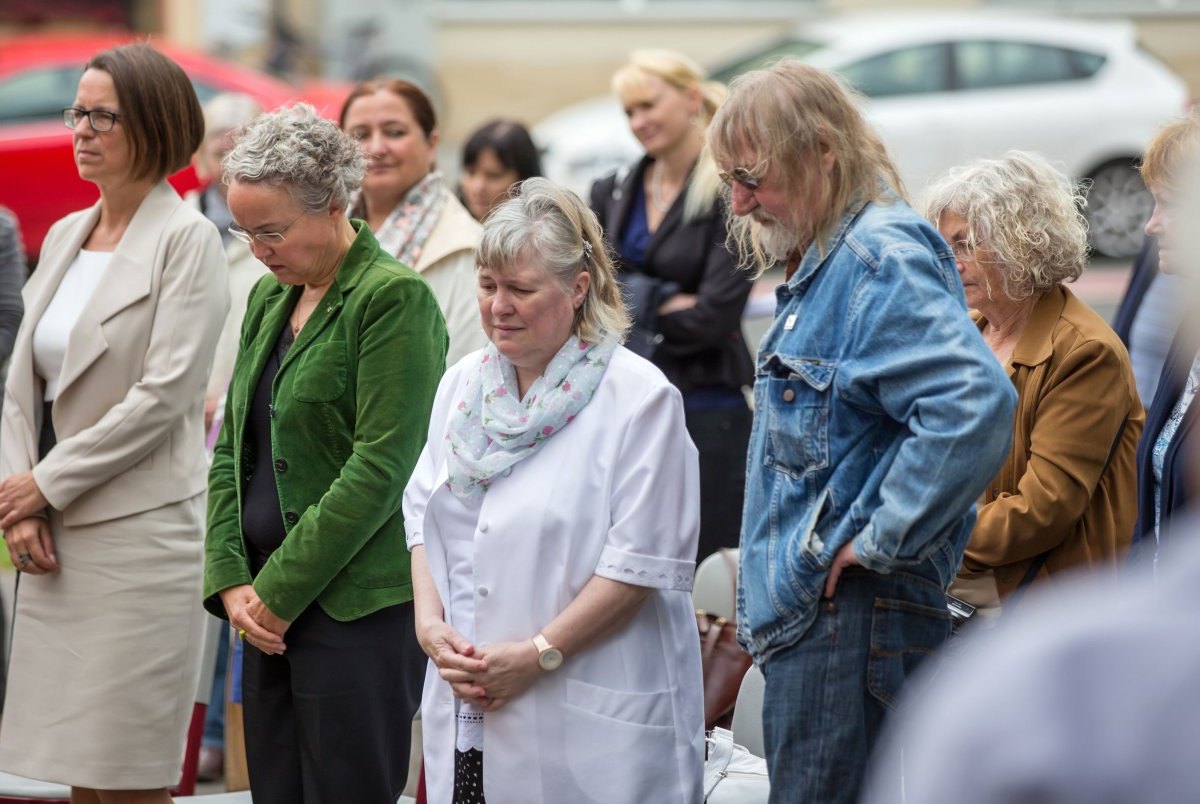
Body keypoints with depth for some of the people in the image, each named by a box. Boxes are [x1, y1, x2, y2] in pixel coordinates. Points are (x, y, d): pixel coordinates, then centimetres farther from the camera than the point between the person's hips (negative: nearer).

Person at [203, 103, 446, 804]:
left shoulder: (395, 297, -10)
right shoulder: (269, 299, 15)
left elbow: (381, 468, -15)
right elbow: (233, 449, 16)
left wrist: (280, 592, -13)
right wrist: (232, 582, 2)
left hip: (359, 613, -8)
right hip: (272, 613, 8)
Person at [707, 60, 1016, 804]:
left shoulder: (882, 261, -17)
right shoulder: (823, 263, 16)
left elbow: (975, 403, -32)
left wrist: (880, 540, -23)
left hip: (853, 619, -11)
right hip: (809, 610, 11)